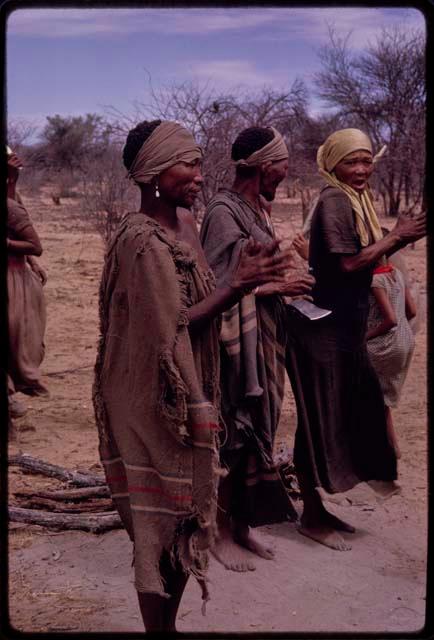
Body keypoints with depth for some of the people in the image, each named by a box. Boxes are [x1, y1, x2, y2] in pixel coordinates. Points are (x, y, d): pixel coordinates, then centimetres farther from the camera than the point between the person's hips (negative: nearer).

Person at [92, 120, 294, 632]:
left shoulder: (184, 221, 7)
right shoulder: (142, 240, -20)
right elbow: (171, 327, -21)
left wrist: (243, 276, -4)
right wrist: (238, 285, -23)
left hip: (187, 392, 9)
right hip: (155, 401, -9)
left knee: (185, 517, 18)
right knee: (163, 524, 4)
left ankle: (168, 622, 35)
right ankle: (158, 624, 22)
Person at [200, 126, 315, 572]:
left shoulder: (254, 208, 10)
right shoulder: (224, 211, -16)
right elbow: (223, 285, -20)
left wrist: (284, 284, 4)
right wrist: (278, 287, -15)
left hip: (262, 338, 9)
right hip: (237, 341, -9)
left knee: (255, 430, 14)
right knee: (232, 435, 2)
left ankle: (243, 525, 28)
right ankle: (223, 534, 18)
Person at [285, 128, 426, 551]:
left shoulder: (354, 199, 14)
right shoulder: (333, 199, -14)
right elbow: (347, 263, -20)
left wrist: (399, 239, 1)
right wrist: (396, 237, -11)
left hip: (345, 328, 10)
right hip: (322, 329, -10)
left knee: (354, 413, 15)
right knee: (319, 420, 0)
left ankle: (318, 509, 28)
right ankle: (312, 517, 15)